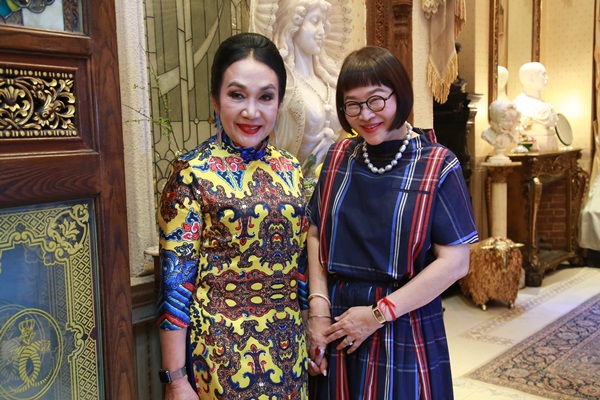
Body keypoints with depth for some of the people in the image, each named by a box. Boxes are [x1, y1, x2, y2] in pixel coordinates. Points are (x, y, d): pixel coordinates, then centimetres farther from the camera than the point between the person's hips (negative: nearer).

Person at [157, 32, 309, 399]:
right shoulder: (192, 173, -13)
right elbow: (175, 279, -13)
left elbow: (302, 262, 9)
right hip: (222, 348, -5)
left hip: (289, 346, 5)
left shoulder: (290, 169, 2)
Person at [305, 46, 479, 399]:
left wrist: (379, 314, -13)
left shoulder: (439, 166, -9)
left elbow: (455, 262, -13)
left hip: (406, 333, -3)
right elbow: (317, 234, 4)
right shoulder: (338, 158, 4)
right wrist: (318, 307, -7)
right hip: (338, 331, 3)